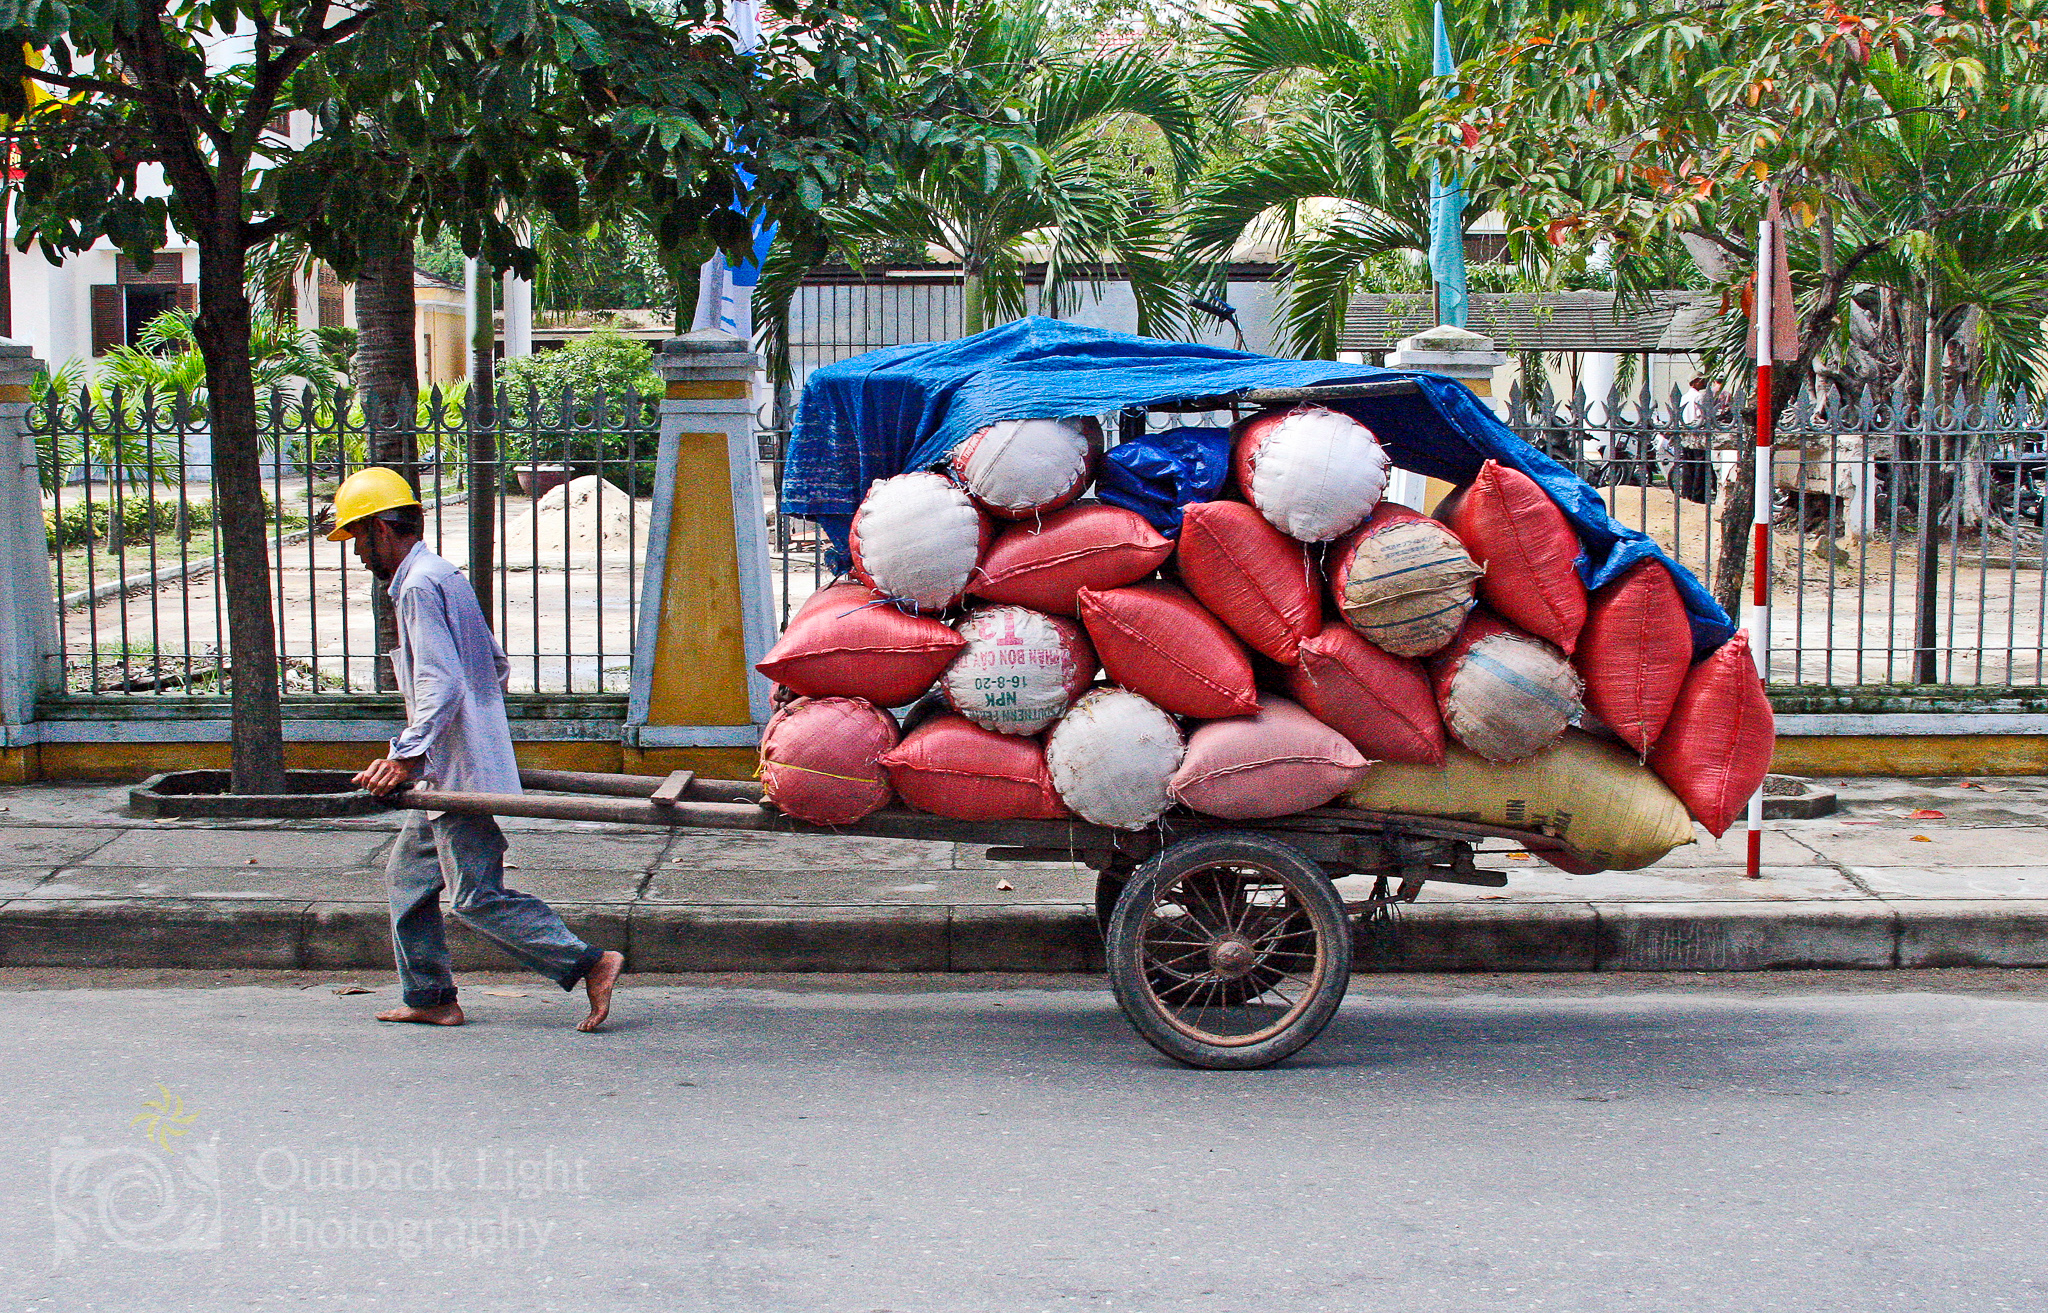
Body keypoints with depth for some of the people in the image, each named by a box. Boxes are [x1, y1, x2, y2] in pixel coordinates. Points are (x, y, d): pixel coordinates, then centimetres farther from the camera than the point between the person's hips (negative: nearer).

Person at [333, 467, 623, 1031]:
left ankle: (591, 965, -10)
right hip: (451, 773, 11)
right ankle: (429, 997, 20)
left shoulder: (419, 586, -15)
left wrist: (407, 756, -26)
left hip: (461, 773, -11)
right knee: (409, 872, 16)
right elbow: (497, 665, 23)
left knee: (477, 896, -9)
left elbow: (441, 686, -24)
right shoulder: (444, 576, 17)